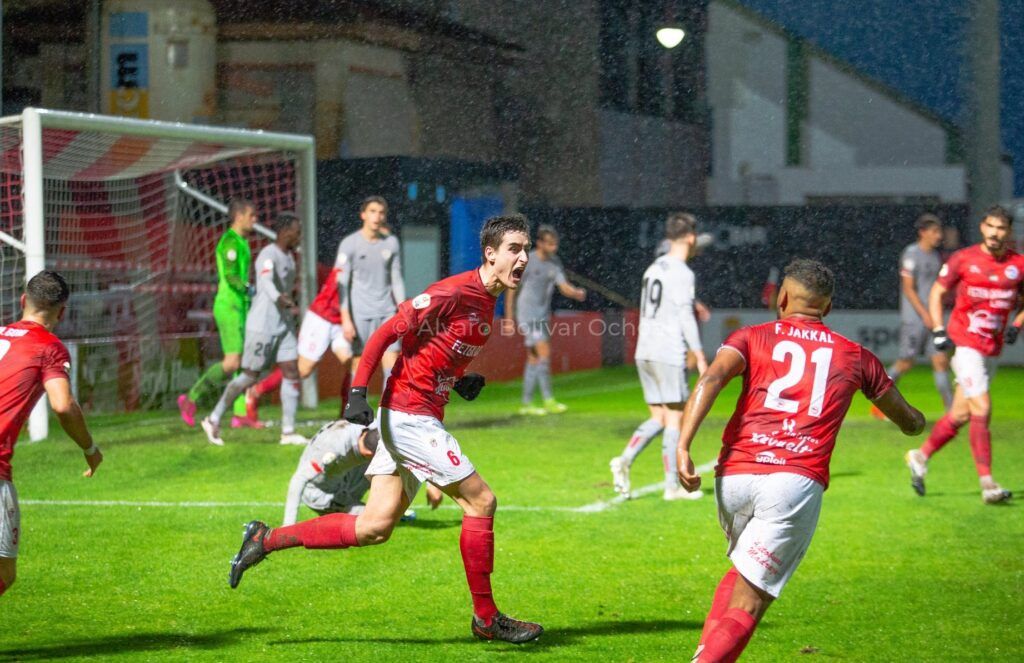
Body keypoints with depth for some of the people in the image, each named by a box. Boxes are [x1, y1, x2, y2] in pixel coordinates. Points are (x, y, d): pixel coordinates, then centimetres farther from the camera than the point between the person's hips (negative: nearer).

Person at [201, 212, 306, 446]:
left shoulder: (288, 256, 12)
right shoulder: (268, 255, -18)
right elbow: (266, 282, -38)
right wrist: (281, 299, -56)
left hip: (283, 325, 8)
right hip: (262, 325, -8)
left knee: (292, 373, -1)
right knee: (249, 377, 0)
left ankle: (288, 432, 1)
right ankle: (213, 420, 15)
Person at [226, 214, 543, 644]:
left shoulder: (487, 302, 13)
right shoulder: (453, 292, -16)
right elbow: (385, 335, -14)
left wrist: (458, 381, 6)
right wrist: (358, 393, -19)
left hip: (420, 419, 9)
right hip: (409, 414, -9)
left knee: (374, 527, 5)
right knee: (480, 500, -6)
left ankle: (266, 540, 11)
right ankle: (486, 618, 4)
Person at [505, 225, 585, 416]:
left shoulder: (555, 263, 6)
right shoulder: (526, 261, -11)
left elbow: (564, 286, -2)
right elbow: (512, 289, -6)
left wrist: (577, 293, -24)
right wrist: (509, 317, -7)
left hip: (544, 315, 7)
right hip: (528, 315, -7)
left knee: (534, 358, 9)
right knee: (544, 353, -16)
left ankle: (526, 403, 15)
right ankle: (548, 400, -15)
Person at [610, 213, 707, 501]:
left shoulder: (653, 269, 15)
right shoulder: (682, 274, -10)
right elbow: (686, 317, -14)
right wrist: (701, 358, -11)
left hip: (644, 353, 8)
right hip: (669, 355, -8)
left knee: (658, 418, 11)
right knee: (674, 418, 0)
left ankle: (624, 460, -9)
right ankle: (673, 485, 1)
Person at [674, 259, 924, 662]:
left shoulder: (752, 337, 16)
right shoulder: (855, 357, 20)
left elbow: (711, 379, -6)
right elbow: (910, 422, 33)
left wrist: (683, 446, -14)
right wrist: (916, 421, 58)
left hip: (734, 477, 2)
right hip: (798, 482, -2)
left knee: (743, 571, 28)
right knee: (746, 605, -3)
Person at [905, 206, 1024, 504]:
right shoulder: (963, 259, -3)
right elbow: (937, 292, 6)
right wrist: (938, 330, -5)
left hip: (992, 350, 4)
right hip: (964, 343, -4)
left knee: (961, 415, 10)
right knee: (981, 409, -15)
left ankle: (920, 457, 31)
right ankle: (987, 483, -14)